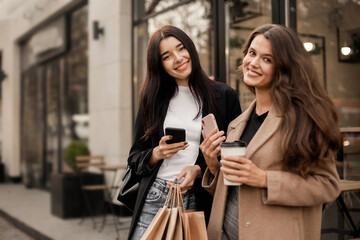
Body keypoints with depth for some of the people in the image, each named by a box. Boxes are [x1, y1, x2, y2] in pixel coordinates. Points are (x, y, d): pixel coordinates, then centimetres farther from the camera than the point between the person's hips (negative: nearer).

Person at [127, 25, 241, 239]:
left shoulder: (224, 96, 1)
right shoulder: (153, 99, 8)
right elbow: (135, 157, 10)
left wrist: (199, 170, -14)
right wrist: (157, 154, -11)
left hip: (199, 202, -2)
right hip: (154, 199, 2)